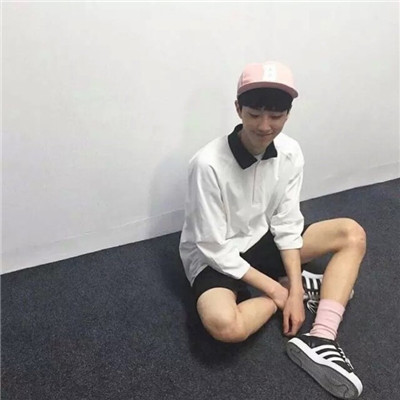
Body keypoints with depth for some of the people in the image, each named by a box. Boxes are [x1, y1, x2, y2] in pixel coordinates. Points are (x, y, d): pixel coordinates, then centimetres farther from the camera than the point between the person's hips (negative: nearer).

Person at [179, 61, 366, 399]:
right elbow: (215, 248, -22)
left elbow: (286, 225, -6)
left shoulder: (290, 152, -12)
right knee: (225, 325, -35)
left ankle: (320, 341, -15)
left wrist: (293, 292, -13)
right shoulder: (208, 164, -29)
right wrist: (276, 288, -18)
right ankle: (301, 285, -6)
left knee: (352, 234, -6)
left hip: (263, 241, 6)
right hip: (215, 257, -5)